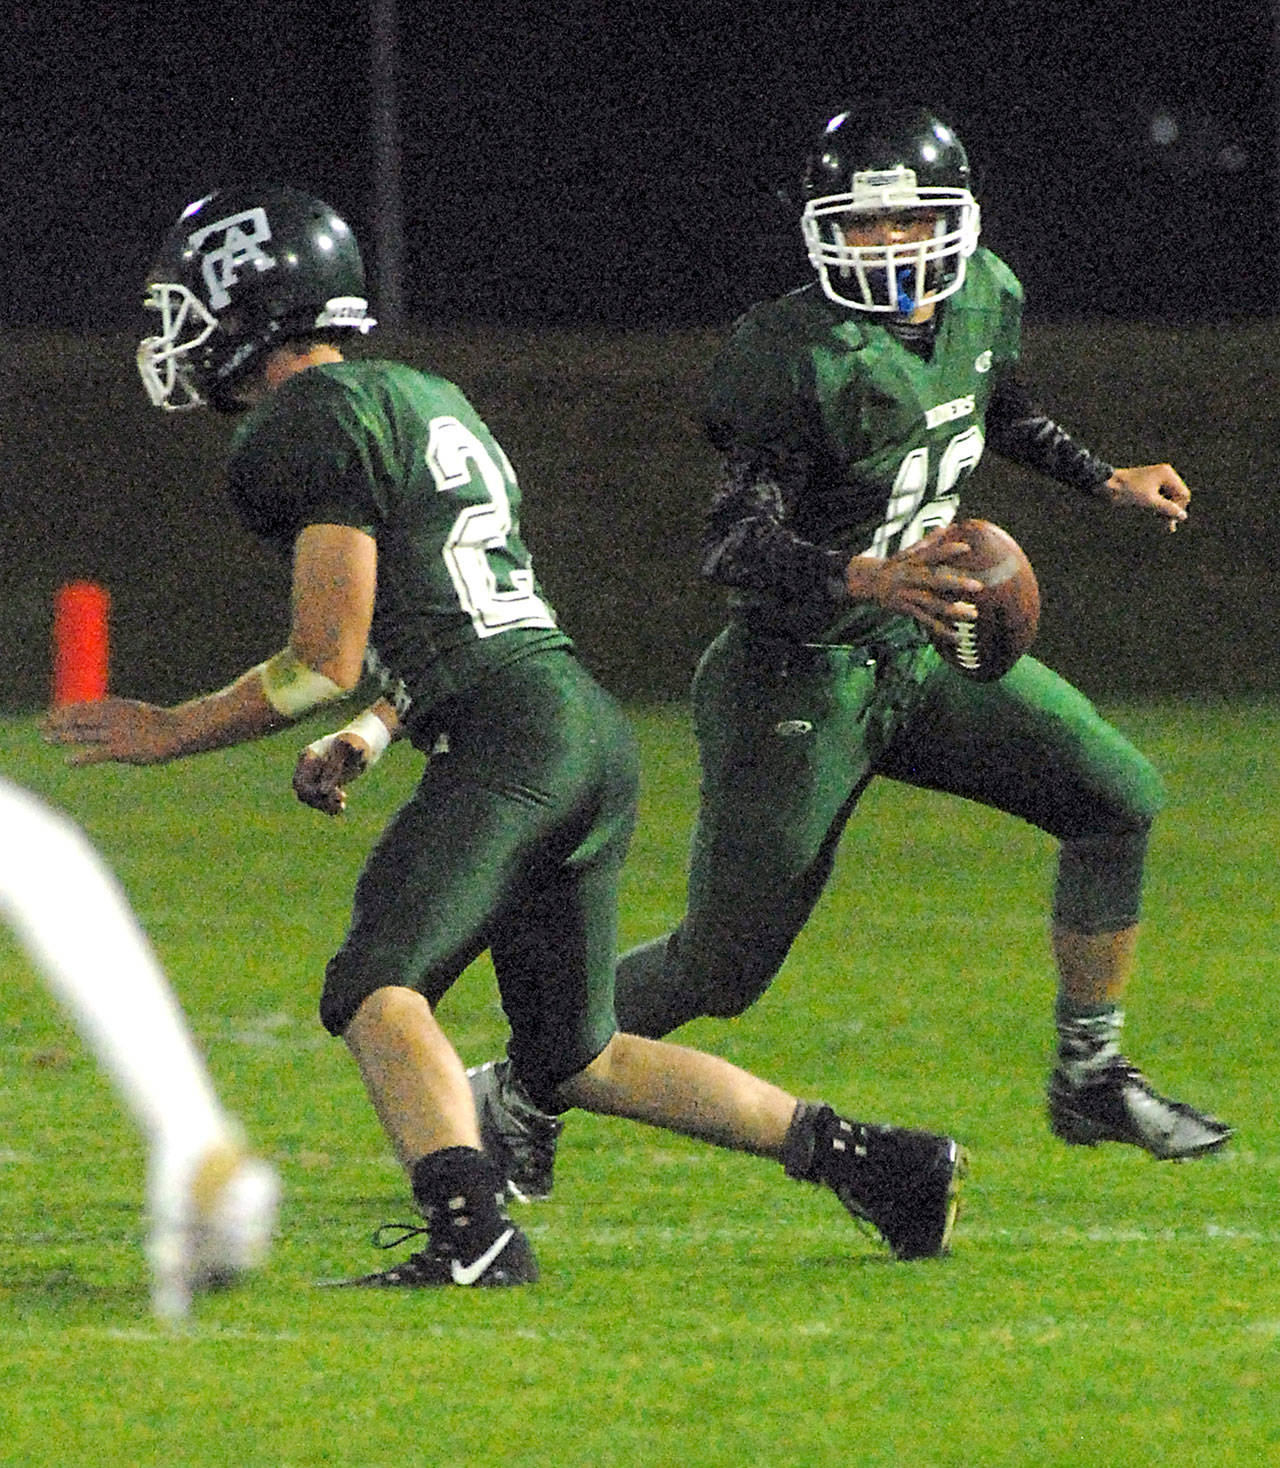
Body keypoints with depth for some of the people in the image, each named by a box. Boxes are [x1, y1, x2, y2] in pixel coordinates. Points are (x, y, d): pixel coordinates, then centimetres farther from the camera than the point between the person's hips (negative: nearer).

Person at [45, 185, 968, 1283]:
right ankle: (874, 1161, 17)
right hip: (592, 730, 9)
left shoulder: (316, 420, -5)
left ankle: (472, 1233, -40)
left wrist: (172, 734, 4)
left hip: (512, 739, -9)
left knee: (377, 990, -20)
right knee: (573, 1058, 17)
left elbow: (327, 663, -7)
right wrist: (368, 737, 24)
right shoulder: (425, 400, 25)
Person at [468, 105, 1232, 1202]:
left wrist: (1104, 482, 20)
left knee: (1119, 799, -2)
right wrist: (863, 581, -43)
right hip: (801, 686, -7)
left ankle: (1091, 1078, 11)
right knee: (720, 969, -2)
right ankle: (519, 1096, 19)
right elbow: (734, 546, -28)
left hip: (924, 653, 7)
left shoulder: (985, 300, -1)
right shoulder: (805, 362, -25)